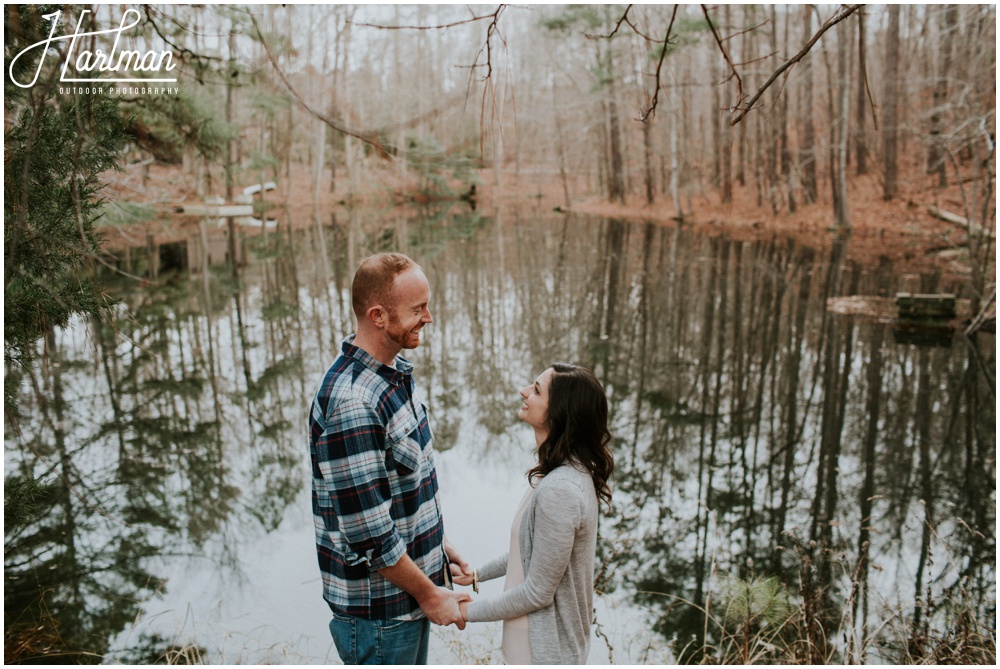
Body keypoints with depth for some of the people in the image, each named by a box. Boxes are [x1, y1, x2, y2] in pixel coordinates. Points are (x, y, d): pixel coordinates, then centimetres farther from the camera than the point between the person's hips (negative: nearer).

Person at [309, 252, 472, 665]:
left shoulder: (394, 373, 2)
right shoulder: (351, 404, -29)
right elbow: (367, 531, -26)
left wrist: (436, 545, 12)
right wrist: (428, 594, -16)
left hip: (410, 587, 9)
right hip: (377, 604, -8)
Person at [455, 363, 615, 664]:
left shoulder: (559, 491, -31)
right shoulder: (571, 470, 0)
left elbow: (538, 592, -24)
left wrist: (470, 611, -12)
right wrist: (478, 574, 12)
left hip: (545, 650, -9)